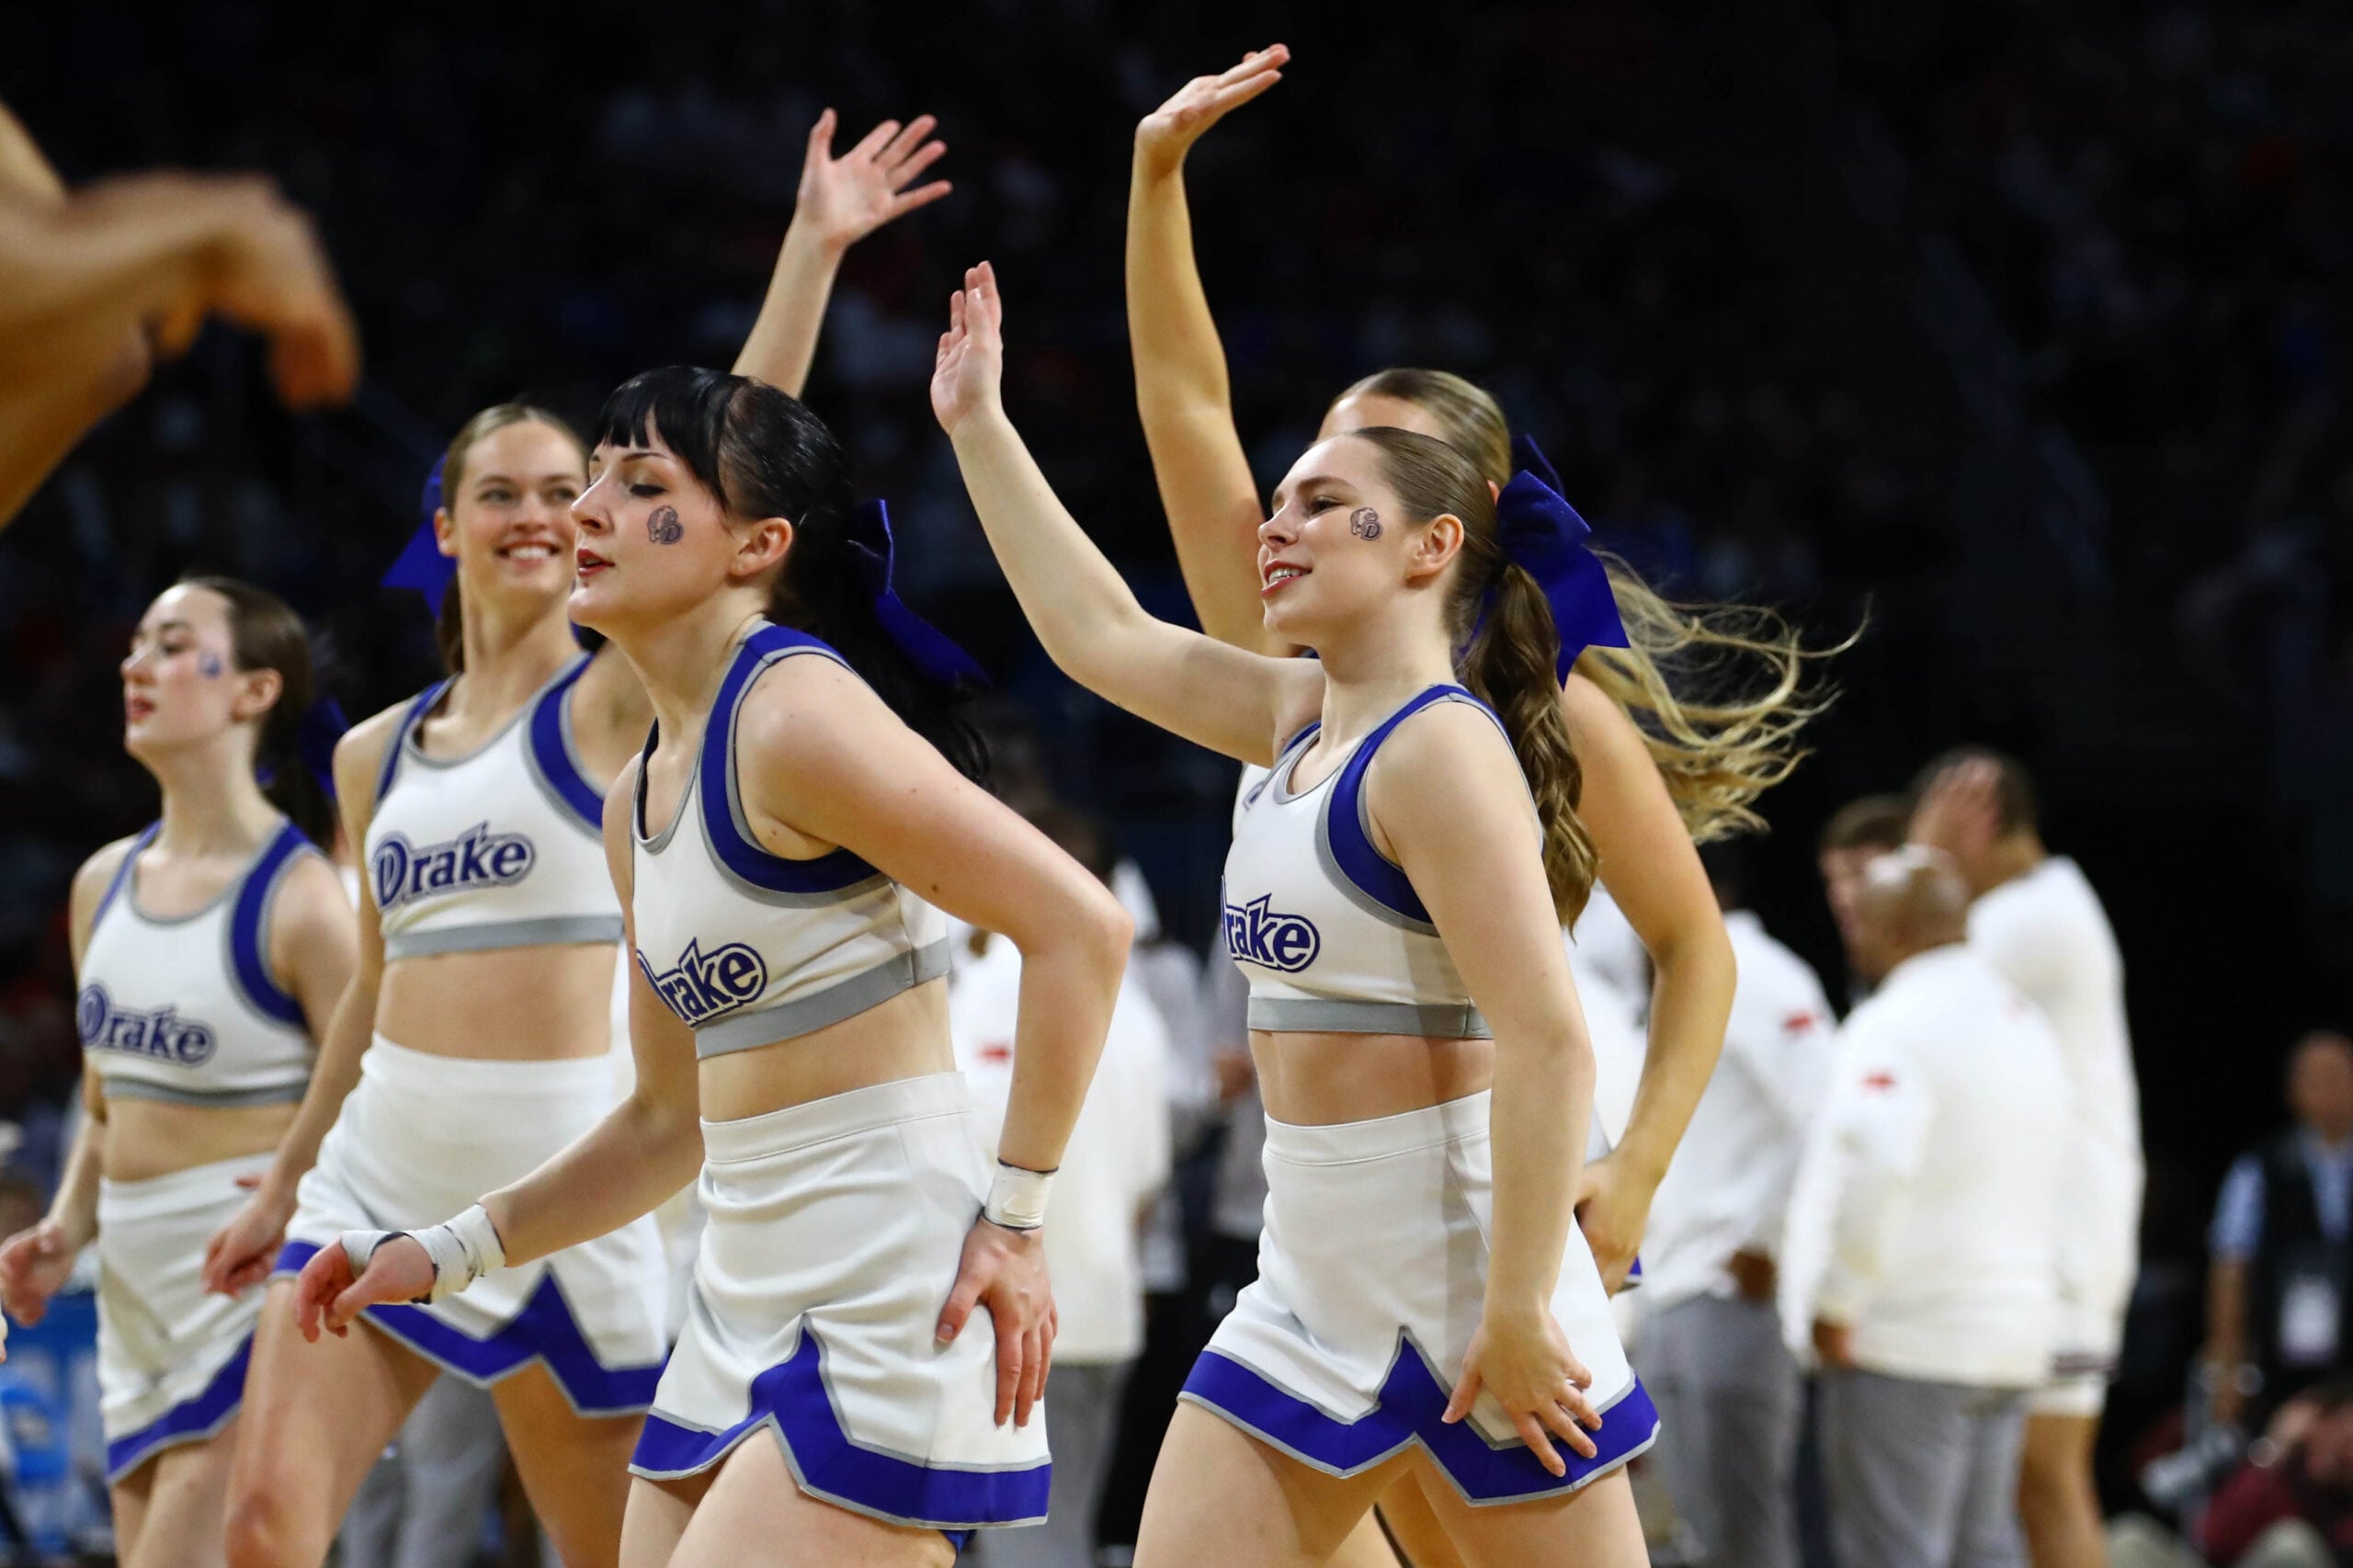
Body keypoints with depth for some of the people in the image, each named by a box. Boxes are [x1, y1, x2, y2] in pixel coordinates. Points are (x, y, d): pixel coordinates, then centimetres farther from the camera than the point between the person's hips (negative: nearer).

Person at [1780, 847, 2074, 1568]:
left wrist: (1834, 1305, -17)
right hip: (2011, 1333, 9)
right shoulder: (2027, 1025, 18)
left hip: (1904, 1343, -9)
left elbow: (1873, 1167, -26)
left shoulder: (1896, 1025, -13)